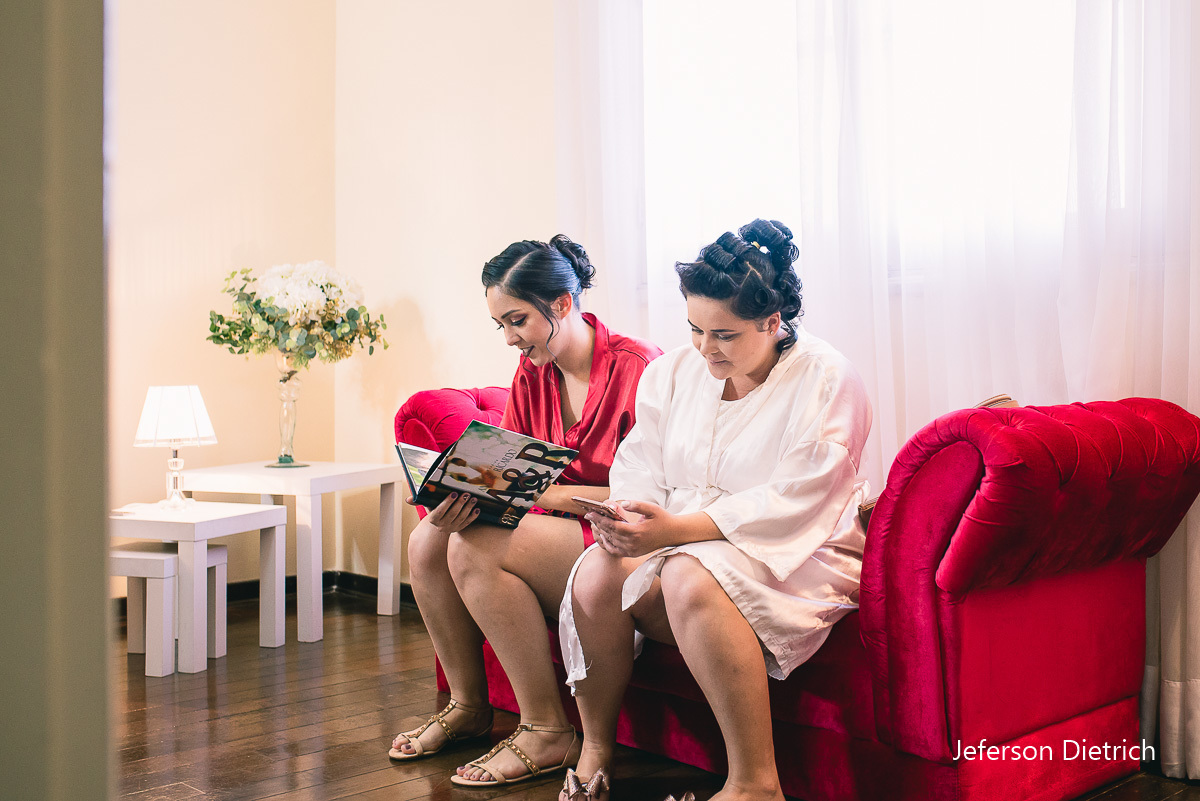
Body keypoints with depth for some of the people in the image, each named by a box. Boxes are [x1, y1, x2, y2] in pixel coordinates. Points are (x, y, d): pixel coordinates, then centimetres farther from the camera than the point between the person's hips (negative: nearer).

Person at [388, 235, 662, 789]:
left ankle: (547, 732, -15)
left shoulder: (636, 367, -16)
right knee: (428, 540, -9)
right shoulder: (531, 374, 6)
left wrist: (545, 493, -25)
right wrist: (464, 498, -17)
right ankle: (469, 705, 9)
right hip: (555, 534, 8)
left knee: (475, 548, -26)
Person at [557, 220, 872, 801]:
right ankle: (595, 750, -4)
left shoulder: (826, 381, -9)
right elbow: (638, 467, 7)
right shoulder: (674, 373, 11)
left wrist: (676, 528, -28)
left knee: (690, 575, -36)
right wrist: (628, 518, -17)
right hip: (679, 544, 6)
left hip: (792, 561, -5)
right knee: (598, 572, -24)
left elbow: (789, 504, -19)